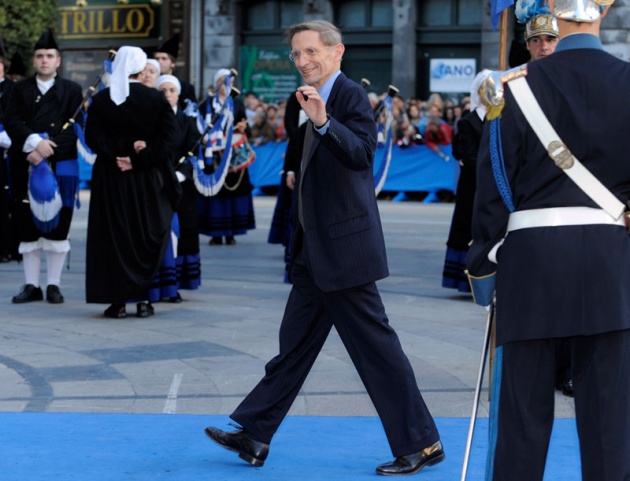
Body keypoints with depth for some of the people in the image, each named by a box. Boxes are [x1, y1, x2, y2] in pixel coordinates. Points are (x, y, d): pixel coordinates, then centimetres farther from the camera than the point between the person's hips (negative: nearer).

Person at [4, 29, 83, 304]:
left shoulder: (72, 91, 6)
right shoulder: (20, 89, 11)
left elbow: (73, 129, -4)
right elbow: (11, 121, -2)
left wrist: (46, 151, -15)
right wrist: (34, 142, -18)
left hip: (60, 167, -2)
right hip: (25, 167, 2)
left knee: (57, 227, -1)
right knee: (27, 227, 3)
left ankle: (54, 286, 7)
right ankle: (31, 286, 10)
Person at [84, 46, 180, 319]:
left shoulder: (100, 100, -3)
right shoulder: (156, 99, -4)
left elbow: (93, 137, -10)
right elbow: (167, 139, -10)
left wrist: (117, 153, -10)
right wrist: (137, 160, -13)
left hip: (110, 179, 0)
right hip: (147, 180, 0)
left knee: (114, 238, 5)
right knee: (147, 237, 8)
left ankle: (118, 301, 2)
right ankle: (142, 299, 5)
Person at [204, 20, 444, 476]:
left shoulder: (351, 95, -12)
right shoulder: (316, 100, 16)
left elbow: (363, 154, -28)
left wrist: (323, 122, -40)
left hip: (344, 248, -10)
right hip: (317, 251, 10)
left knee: (374, 345, -4)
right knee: (295, 343, 12)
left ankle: (420, 443, 4)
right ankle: (254, 436, 17)